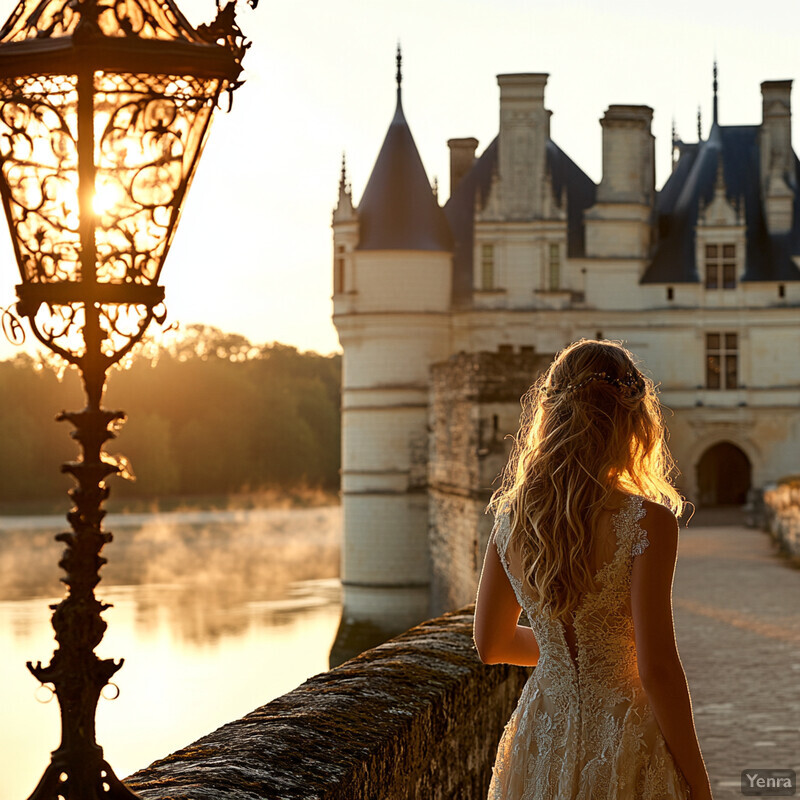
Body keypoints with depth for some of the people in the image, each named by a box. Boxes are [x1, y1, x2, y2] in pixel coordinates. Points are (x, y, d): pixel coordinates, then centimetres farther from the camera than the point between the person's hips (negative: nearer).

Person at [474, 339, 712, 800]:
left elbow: (491, 645, 10)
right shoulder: (646, 522, -17)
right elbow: (657, 668, -19)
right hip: (623, 745, -5)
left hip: (540, 743, 5)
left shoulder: (511, 516, 0)